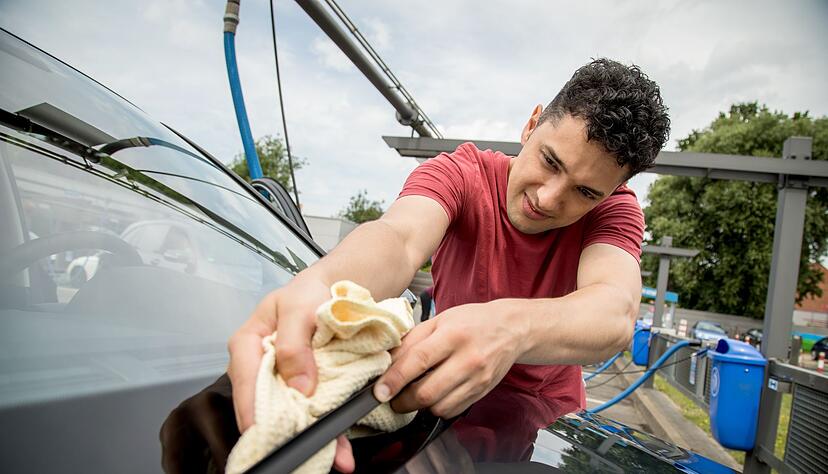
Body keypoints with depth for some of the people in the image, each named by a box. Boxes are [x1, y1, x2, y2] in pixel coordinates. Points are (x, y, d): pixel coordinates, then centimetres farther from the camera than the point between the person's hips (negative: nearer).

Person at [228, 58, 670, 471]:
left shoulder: (614, 211, -14)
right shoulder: (460, 173, -17)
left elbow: (616, 314, -35)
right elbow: (399, 237, -39)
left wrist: (511, 325, -56)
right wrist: (317, 287, -62)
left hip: (547, 411, 2)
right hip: (449, 394, -1)